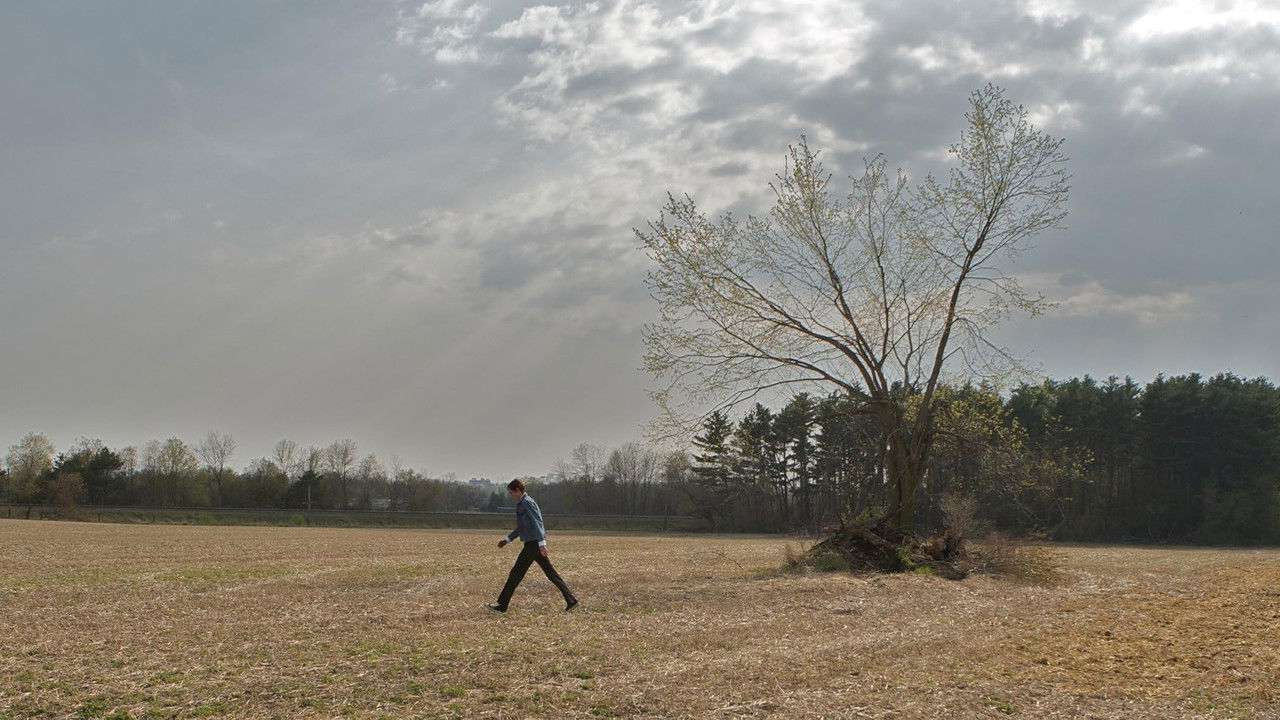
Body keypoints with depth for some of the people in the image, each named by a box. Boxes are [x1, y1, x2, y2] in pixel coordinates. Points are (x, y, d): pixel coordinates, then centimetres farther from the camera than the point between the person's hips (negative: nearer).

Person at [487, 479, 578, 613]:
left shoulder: (527, 503, -12)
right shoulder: (521, 504, 19)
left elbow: (537, 522, -22)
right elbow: (521, 528, 29)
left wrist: (541, 542, -29)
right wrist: (507, 539, 27)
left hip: (533, 544, -10)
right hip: (533, 543, 10)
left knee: (516, 573, -3)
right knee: (551, 573, 9)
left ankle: (502, 605, 3)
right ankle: (571, 600, 8)